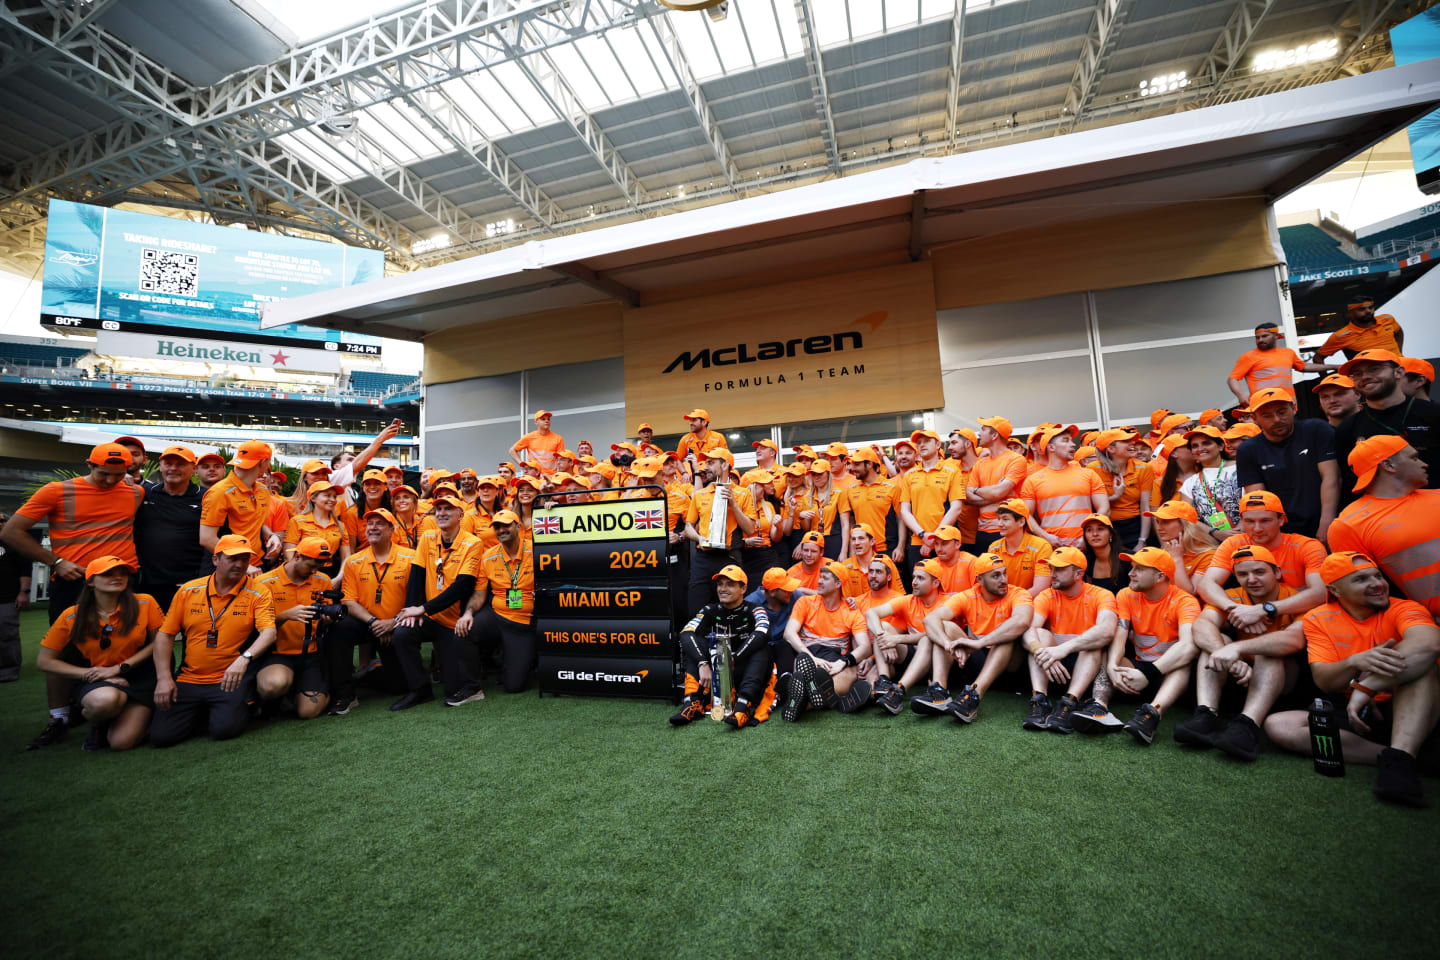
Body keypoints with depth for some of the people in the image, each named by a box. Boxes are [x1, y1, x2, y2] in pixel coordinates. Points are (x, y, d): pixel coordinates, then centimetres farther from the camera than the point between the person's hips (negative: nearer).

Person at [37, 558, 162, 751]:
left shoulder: (144, 603, -7)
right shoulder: (72, 617, -4)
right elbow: (44, 661, 3)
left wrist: (119, 668, -10)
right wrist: (89, 673, -10)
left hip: (140, 678, -1)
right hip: (97, 682, 1)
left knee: (121, 742, -18)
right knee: (104, 700, -37)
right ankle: (98, 723, 0)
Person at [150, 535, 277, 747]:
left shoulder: (257, 593, -6)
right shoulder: (189, 591, 4)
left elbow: (269, 632, -18)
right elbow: (165, 635, 8)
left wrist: (244, 659, -36)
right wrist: (164, 678, -2)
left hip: (229, 680, -3)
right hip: (187, 680, 4)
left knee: (225, 728, -21)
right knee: (161, 735, -9)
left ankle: (243, 706, 13)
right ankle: (201, 712, 22)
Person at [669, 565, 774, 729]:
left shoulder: (754, 610, -5)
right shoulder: (711, 611, 3)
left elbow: (763, 633, -29)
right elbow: (685, 633, -16)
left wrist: (733, 659, -35)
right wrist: (703, 664, -32)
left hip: (744, 672, -2)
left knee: (761, 648, -29)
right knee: (691, 639, -16)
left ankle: (743, 707, -45)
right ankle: (692, 702, -28)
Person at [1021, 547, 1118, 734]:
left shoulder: (1101, 595, -7)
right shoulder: (1047, 596, 0)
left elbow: (1107, 631, -30)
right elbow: (1028, 630, -18)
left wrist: (1065, 648, -43)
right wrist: (1042, 652, -41)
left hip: (1089, 663, -2)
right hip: (1052, 668, 2)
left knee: (1094, 642, -28)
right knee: (1041, 634, -23)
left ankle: (1069, 703, -40)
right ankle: (1039, 700, -36)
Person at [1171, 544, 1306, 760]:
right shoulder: (1230, 599, -7)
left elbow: (1295, 639, -37)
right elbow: (1200, 625, -28)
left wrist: (1237, 648, -48)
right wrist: (1226, 656, -48)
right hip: (1240, 677, 3)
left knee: (1269, 650, -30)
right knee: (1215, 639, -22)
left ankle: (1247, 726, -44)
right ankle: (1205, 717, -36)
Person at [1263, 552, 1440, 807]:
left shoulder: (1403, 609, -4)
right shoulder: (1318, 620, 1)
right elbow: (1324, 682, -8)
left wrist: (1366, 686, -35)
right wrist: (1355, 662, -30)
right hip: (1349, 715, 1)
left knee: (1417, 658, -28)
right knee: (1277, 725, -23)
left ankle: (1399, 759, -35)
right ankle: (1392, 756, -23)